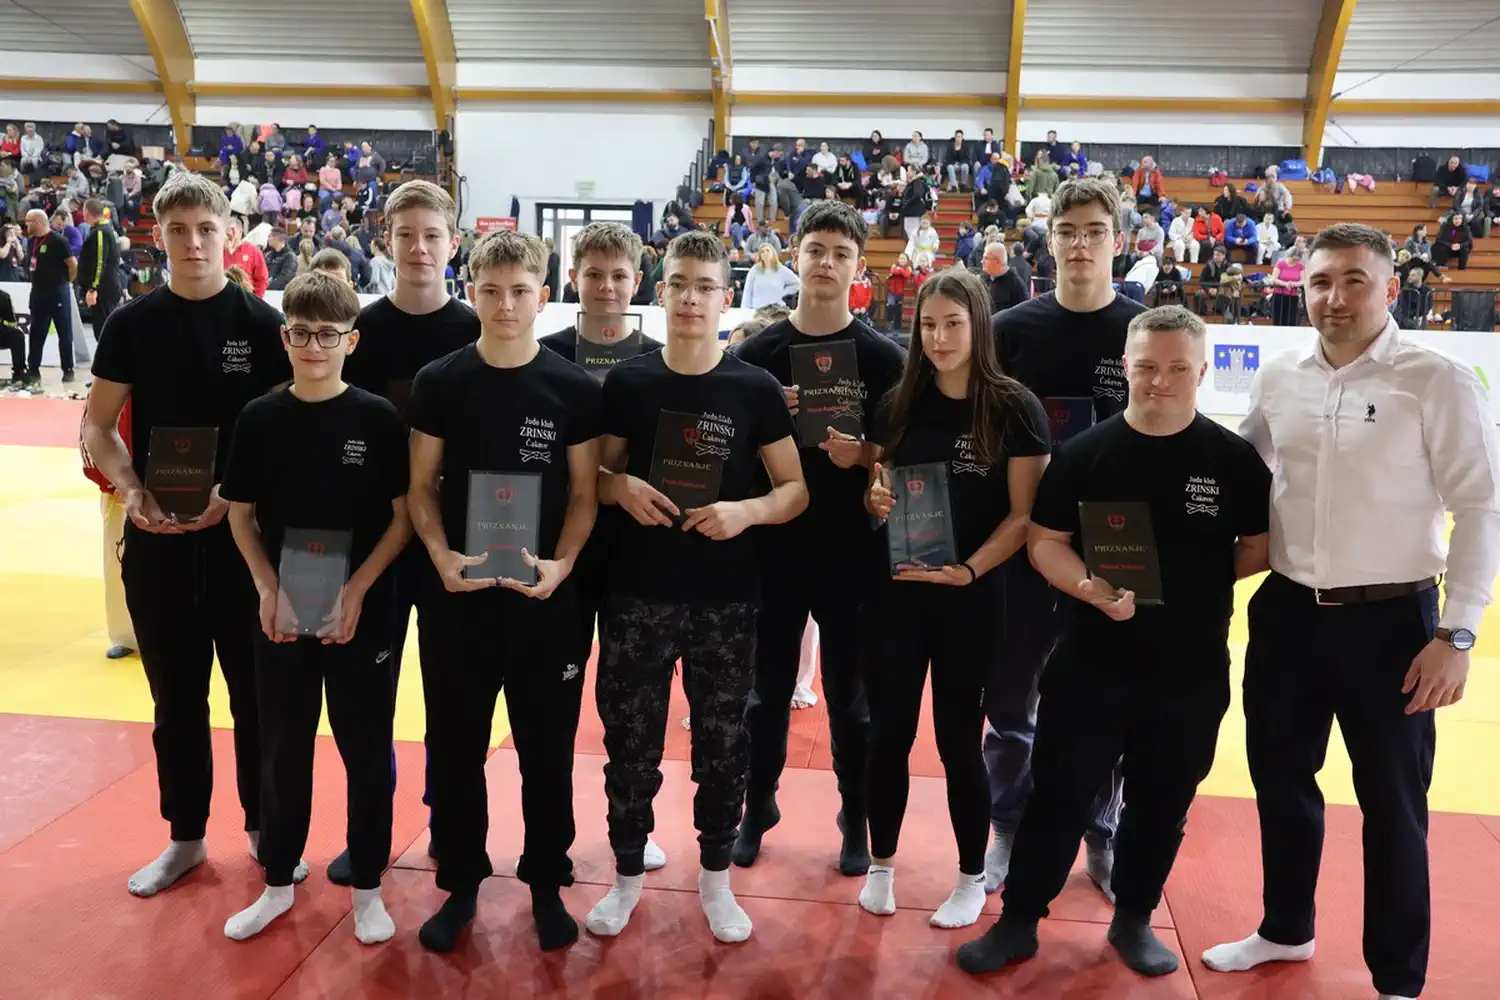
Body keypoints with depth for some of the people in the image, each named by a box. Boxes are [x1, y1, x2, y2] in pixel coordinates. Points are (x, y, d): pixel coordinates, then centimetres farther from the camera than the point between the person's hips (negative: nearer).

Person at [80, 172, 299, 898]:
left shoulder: (261, 323, -3)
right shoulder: (131, 324, 2)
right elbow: (97, 426, 4)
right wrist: (131, 492, -14)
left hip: (243, 532, -2)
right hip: (156, 535, 2)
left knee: (256, 691, 9)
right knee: (176, 695, 13)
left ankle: (265, 829, 26)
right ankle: (186, 836, 29)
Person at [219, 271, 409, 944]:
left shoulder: (378, 419, -6)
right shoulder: (259, 418, 0)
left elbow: (404, 515, -4)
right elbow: (241, 514, 5)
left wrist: (357, 590, -13)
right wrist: (267, 589, -8)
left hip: (362, 612, -2)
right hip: (281, 612, 2)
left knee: (366, 751, 8)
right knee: (282, 751, 14)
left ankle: (367, 889, 24)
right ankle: (277, 884, 31)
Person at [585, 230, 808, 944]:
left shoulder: (755, 389, -1)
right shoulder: (627, 382, 2)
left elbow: (796, 490, 2)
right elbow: (593, 475, 9)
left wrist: (748, 510, -18)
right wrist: (622, 488, -13)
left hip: (726, 598, 0)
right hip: (638, 593, 1)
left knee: (722, 742, 10)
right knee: (630, 740, 9)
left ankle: (715, 877, 29)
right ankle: (628, 873, 28)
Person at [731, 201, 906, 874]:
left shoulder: (882, 359, -2)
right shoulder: (758, 352, 2)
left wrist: (862, 457, -19)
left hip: (851, 552, -1)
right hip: (773, 546, 1)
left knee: (850, 693, 11)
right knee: (767, 688, 13)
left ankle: (857, 820, 28)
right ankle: (757, 806, 32)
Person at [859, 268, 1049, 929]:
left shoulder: (1015, 409, -6)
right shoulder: (898, 403, 4)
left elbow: (1024, 514, -8)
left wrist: (969, 568, -20)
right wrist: (876, 498, -11)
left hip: (971, 596, -3)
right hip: (895, 589, 3)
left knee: (958, 741, 7)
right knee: (889, 733, 8)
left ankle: (973, 879, 26)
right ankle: (881, 867, 27)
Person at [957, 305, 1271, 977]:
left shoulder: (1234, 459, -3)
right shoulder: (1085, 452, -4)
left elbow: (1262, 546, 5)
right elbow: (1043, 541, -1)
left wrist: (1198, 582, -9)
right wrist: (1090, 588, -19)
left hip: (1192, 673, 1)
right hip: (1090, 666, -1)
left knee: (1161, 804, 15)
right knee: (1058, 797, 6)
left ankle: (1134, 919, 36)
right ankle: (1018, 921, 21)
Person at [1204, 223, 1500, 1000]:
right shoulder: (1278, 377, 3)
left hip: (1391, 619, -4)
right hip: (1287, 611, 5)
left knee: (1392, 804, 9)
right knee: (1280, 777, 18)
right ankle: (1285, 930, 41)